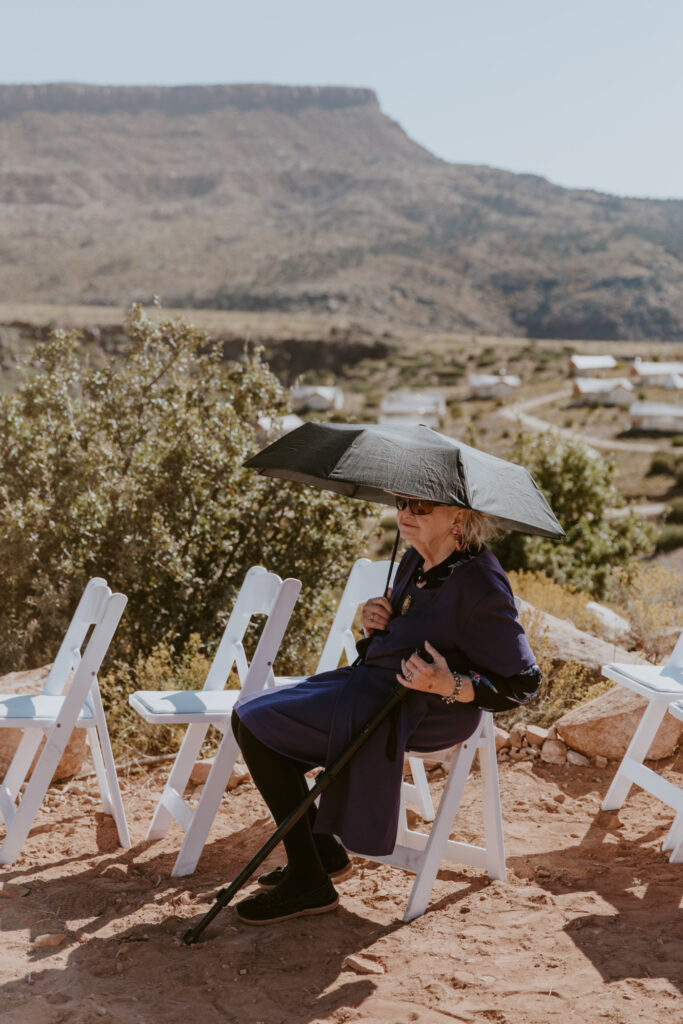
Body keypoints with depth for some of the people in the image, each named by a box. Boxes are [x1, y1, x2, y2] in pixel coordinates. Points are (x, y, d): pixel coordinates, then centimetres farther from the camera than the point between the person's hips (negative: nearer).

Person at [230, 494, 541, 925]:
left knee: (259, 728, -16)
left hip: (419, 713, -10)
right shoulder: (415, 560, 7)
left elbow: (523, 684, -16)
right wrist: (375, 623, -1)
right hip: (370, 681, 10)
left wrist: (450, 686, -29)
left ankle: (308, 884, -5)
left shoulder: (480, 586, -20)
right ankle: (325, 852, 18)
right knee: (250, 715, 9)